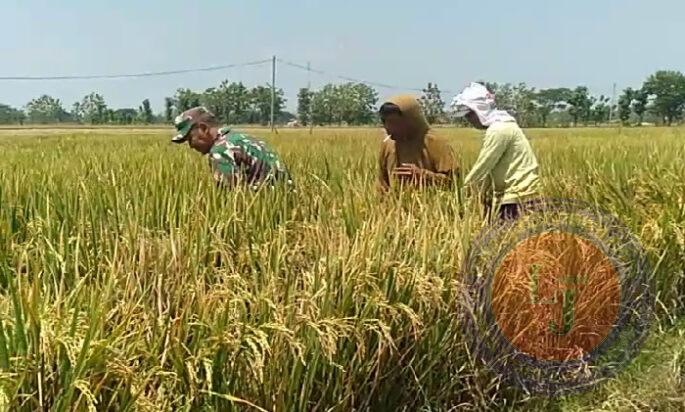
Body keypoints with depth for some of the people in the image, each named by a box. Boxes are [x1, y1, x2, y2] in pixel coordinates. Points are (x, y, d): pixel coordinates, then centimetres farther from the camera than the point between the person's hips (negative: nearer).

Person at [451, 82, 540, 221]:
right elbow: (488, 168, 15)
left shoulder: (498, 130, -16)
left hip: (518, 195, -9)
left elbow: (482, 167, -16)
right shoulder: (500, 125, 15)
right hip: (513, 193, 9)